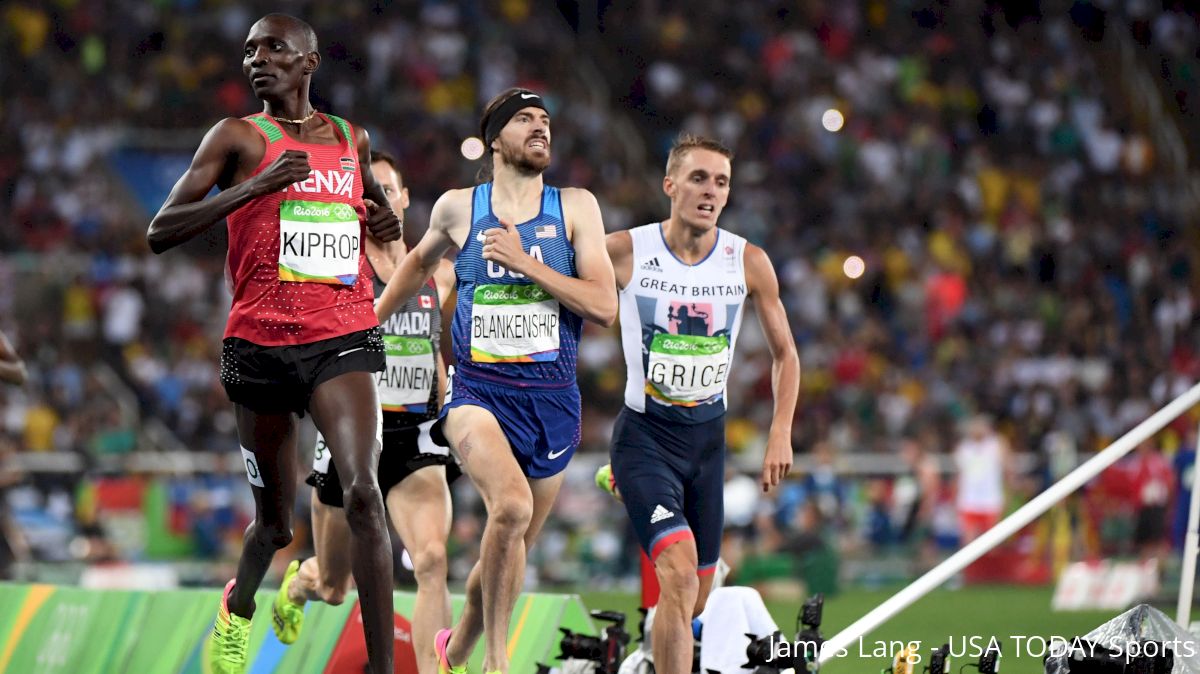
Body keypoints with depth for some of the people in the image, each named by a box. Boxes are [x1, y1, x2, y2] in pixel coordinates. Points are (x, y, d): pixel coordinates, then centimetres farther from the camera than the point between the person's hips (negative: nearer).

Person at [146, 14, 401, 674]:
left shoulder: (351, 140, 12)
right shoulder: (238, 138, 0)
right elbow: (160, 233, -8)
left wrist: (387, 220, 8)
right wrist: (255, 185, -19)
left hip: (341, 339, 1)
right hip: (260, 342, -1)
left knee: (362, 492, -21)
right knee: (274, 517, 11)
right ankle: (236, 611, 46)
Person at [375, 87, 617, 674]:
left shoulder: (575, 207, 2)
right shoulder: (458, 208, 5)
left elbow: (604, 307, -7)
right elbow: (421, 260, 27)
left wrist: (523, 262, -13)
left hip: (551, 399, 2)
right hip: (478, 391, -2)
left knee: (510, 549, 12)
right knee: (511, 506, -29)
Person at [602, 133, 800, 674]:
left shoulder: (749, 262, -2)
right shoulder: (625, 252, -11)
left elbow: (784, 354, 10)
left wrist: (781, 433, 0)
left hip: (708, 438, 4)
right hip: (644, 435, -4)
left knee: (695, 595, 11)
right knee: (679, 573, -24)